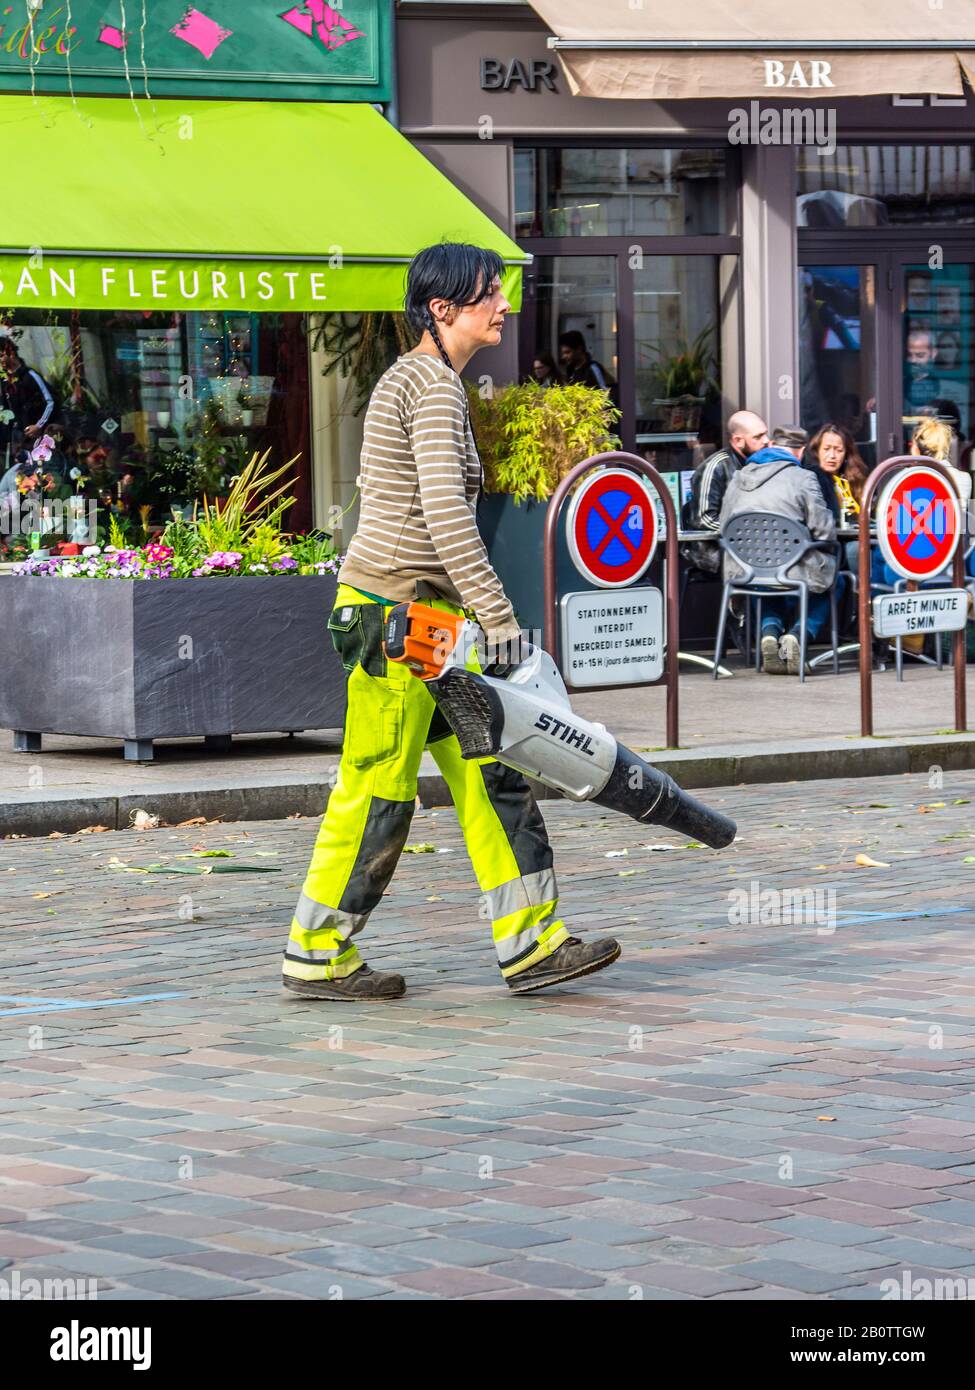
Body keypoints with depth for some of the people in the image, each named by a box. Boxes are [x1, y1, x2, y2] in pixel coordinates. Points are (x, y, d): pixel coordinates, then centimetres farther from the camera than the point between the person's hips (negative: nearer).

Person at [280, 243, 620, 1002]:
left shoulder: (411, 379, 17)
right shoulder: (436, 386, -15)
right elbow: (445, 513, -24)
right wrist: (498, 618, -24)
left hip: (427, 614, 10)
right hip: (396, 612, -10)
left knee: (490, 775, 7)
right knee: (378, 791, -2)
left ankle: (532, 941, 8)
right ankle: (317, 955, 8)